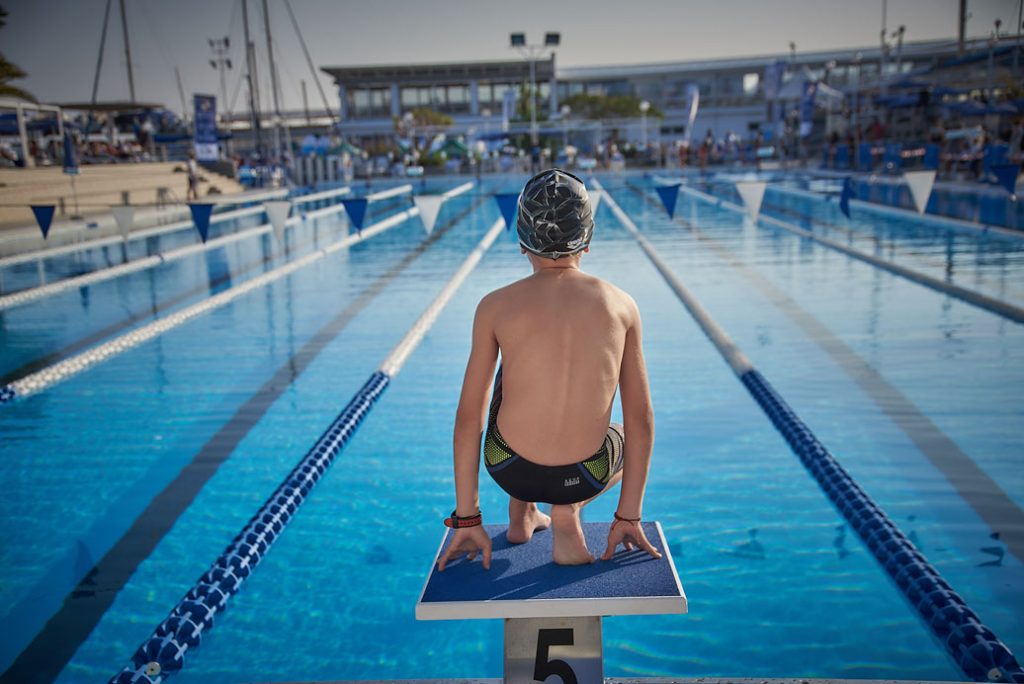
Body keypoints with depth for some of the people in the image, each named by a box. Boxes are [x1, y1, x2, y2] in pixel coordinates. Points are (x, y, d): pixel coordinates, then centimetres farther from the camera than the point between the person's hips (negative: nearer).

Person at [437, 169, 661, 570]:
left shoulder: (495, 306, -6)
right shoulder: (622, 305, -3)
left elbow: (469, 419, -3)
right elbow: (641, 423, 0)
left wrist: (466, 519, 7)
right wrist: (628, 516, 12)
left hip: (510, 470, 1)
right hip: (583, 477, -1)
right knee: (631, 440, 35)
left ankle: (521, 514, 33)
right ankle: (567, 513, 7)